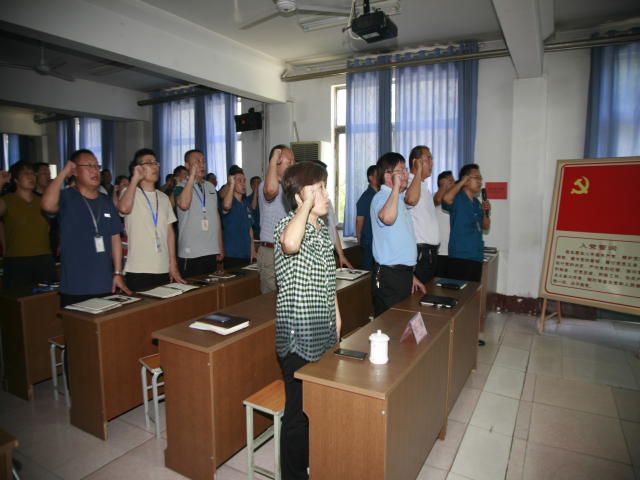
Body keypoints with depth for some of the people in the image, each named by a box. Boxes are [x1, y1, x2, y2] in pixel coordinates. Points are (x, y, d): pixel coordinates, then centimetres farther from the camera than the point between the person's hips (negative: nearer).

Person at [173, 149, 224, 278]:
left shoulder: (211, 187, 16)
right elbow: (184, 204, -26)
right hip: (191, 253, -6)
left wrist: (220, 246, 15)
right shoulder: (181, 187, -2)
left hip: (212, 253, 6)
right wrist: (192, 175, -16)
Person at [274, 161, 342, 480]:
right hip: (298, 335, -8)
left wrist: (336, 313, 20)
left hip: (324, 332, 9)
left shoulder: (323, 229, 10)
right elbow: (290, 244, -44)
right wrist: (307, 204, -32)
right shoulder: (288, 224, -16)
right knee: (298, 411, 5)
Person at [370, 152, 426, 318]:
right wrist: (396, 186, -26)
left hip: (403, 274, 9)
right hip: (389, 275, -9)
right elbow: (387, 217, -39)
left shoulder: (399, 200, 19)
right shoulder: (381, 197, -12)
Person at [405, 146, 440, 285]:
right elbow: (411, 199, -39)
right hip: (419, 251, -10)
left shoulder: (424, 187, 20)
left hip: (431, 251, 10)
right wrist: (419, 171, -28)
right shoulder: (408, 184, -14)